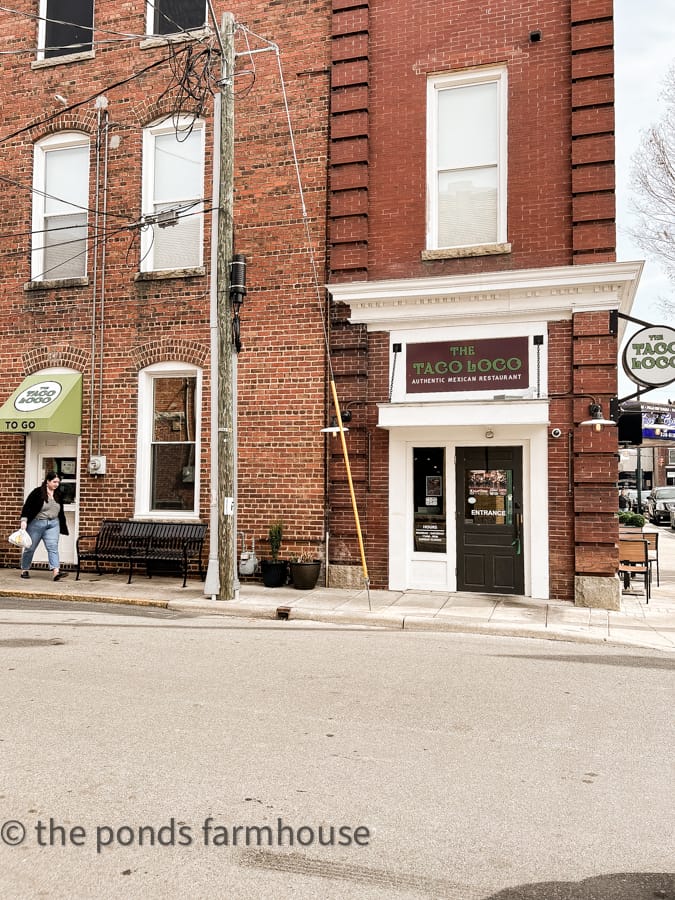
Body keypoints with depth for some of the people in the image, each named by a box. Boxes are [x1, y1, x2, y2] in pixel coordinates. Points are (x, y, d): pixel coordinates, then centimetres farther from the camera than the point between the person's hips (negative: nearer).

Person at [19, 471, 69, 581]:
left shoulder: (58, 495, 9)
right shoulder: (38, 492, -8)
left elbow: (61, 512, 17)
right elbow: (27, 507, -10)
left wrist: (62, 527, 17)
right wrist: (24, 520, -21)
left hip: (53, 524, 4)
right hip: (36, 523, -3)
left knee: (53, 547, -11)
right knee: (30, 548, 9)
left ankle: (56, 572, -22)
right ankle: (24, 570, 26)